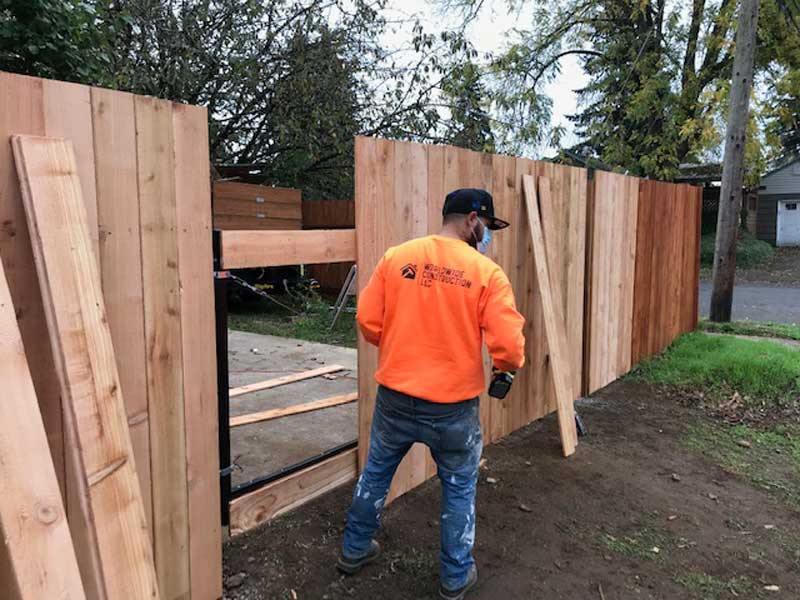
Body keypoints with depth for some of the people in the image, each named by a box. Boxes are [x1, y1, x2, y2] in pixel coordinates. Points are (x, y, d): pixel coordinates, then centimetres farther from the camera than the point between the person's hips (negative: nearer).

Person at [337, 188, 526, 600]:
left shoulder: (395, 257, -3)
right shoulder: (487, 272, -12)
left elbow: (367, 321, -1)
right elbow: (508, 347, -16)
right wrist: (509, 366, 7)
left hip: (394, 396, 3)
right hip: (453, 405, -3)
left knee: (376, 472, 25)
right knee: (459, 488, 19)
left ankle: (354, 549, 43)